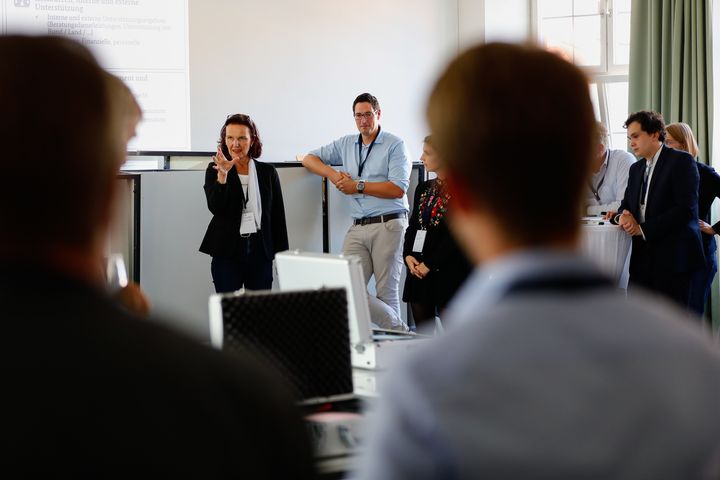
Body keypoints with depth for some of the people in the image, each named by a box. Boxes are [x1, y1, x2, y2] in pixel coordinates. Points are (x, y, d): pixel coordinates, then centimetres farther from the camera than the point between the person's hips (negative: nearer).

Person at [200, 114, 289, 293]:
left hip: (260, 250, 2)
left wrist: (282, 256, 6)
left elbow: (278, 216, 10)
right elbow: (215, 207, -10)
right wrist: (222, 174, -21)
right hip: (227, 252, -1)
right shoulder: (214, 170, 4)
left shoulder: (268, 172, 8)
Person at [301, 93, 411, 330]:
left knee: (386, 292, -3)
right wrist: (333, 174, 2)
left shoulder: (395, 145, 0)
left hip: (388, 225, -5)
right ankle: (401, 331, -1)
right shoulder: (346, 144, 17)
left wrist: (358, 186, -7)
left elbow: (398, 188, -11)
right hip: (358, 228, 5)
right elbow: (309, 159, 21)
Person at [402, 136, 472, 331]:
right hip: (418, 271, 7)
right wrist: (408, 256, -2)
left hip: (448, 271, -7)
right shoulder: (423, 188, 16)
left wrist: (429, 264, -14)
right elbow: (412, 226, 15)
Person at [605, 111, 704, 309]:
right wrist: (622, 215, -4)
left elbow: (686, 209, -14)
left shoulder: (681, 161, -5)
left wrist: (644, 229, -14)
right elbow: (627, 203, 22)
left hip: (672, 256, -7)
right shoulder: (636, 169, 19)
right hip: (642, 256, 7)